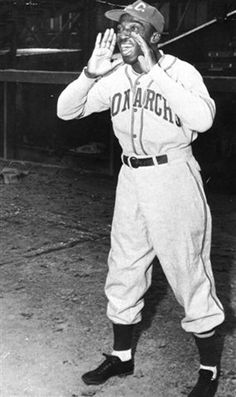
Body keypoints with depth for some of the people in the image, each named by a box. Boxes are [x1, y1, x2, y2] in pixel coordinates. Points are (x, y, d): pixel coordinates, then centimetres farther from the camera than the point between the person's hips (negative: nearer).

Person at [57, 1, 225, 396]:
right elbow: (66, 111, 0)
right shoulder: (113, 77, 2)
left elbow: (203, 119, -33)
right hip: (131, 179, 6)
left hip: (173, 178, -6)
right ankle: (122, 356, 34)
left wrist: (154, 73, -32)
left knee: (189, 273, 2)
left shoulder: (180, 71, -14)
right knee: (122, 272, 15)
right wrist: (91, 72, -16)